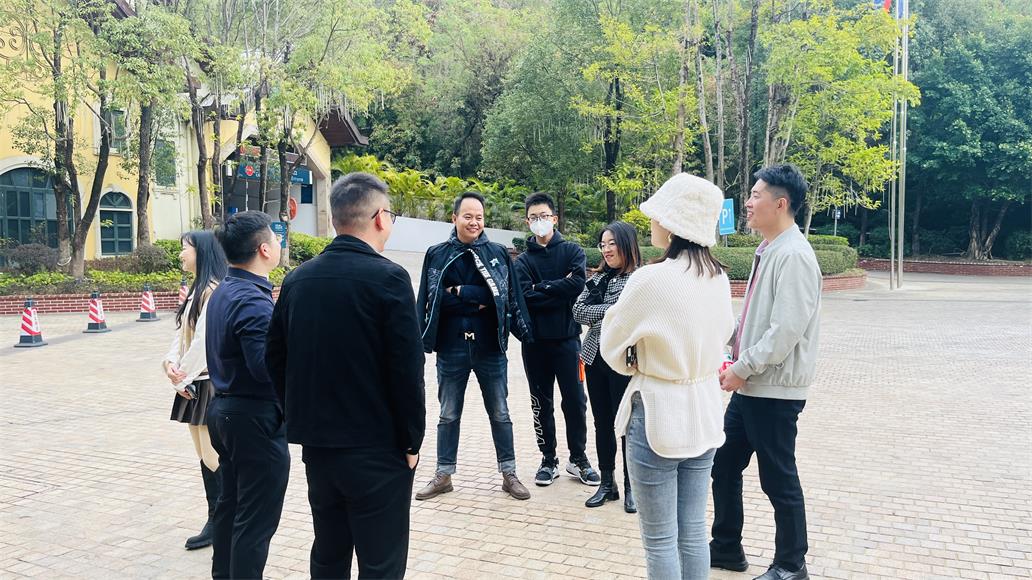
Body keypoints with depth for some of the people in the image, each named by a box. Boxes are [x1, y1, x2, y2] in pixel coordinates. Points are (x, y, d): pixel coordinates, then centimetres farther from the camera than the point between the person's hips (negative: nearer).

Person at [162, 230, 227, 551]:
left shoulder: (214, 290, -15)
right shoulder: (197, 289, 15)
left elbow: (204, 340, -20)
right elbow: (182, 333, 11)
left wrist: (182, 377, -12)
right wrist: (171, 363, -7)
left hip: (210, 382, -10)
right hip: (194, 383, 10)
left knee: (212, 458, -4)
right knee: (205, 456, 13)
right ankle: (216, 521, 21)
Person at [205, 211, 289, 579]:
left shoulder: (222, 292, 8)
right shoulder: (254, 302, -21)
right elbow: (268, 367, -27)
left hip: (225, 409, 10)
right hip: (256, 416, -10)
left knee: (231, 504, 21)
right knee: (257, 518, 0)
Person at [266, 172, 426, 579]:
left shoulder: (297, 279, 4)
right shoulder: (388, 278, -15)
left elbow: (275, 359, 8)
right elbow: (407, 370, -16)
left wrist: (304, 417, 16)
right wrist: (411, 440, -5)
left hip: (317, 445, 6)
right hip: (377, 450, -6)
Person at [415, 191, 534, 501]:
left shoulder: (498, 253, 1)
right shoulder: (437, 254, 1)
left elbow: (507, 295, -7)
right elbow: (430, 300, -5)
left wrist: (460, 293, -11)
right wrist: (476, 300, -14)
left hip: (490, 347, 0)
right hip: (451, 347, 1)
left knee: (499, 414, 10)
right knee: (448, 415, 12)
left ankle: (509, 474, 22)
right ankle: (443, 475, 24)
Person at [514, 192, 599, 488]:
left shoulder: (572, 251, 4)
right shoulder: (523, 260, 7)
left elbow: (577, 284, -14)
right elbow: (525, 296, -10)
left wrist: (542, 289, -10)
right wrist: (560, 288, -13)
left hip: (566, 337, -1)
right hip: (535, 340, 2)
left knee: (575, 401, 4)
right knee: (541, 403, 10)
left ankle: (578, 459, 19)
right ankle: (549, 460, 22)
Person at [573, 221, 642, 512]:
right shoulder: (598, 278, 11)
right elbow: (578, 311, 2)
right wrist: (609, 311, -10)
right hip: (595, 359, 6)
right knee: (602, 423, 13)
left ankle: (631, 487, 16)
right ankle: (607, 483, 25)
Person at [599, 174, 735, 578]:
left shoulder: (651, 279, -19)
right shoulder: (719, 278, 1)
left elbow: (612, 349, -6)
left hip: (658, 414, -7)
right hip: (703, 412, 7)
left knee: (660, 539, 6)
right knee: (693, 533, 16)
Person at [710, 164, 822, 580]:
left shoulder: (793, 256, -19)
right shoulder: (768, 251, 11)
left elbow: (786, 330, -24)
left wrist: (743, 368, -17)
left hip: (774, 390, -9)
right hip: (749, 385, 9)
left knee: (778, 480, 5)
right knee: (723, 464, 17)